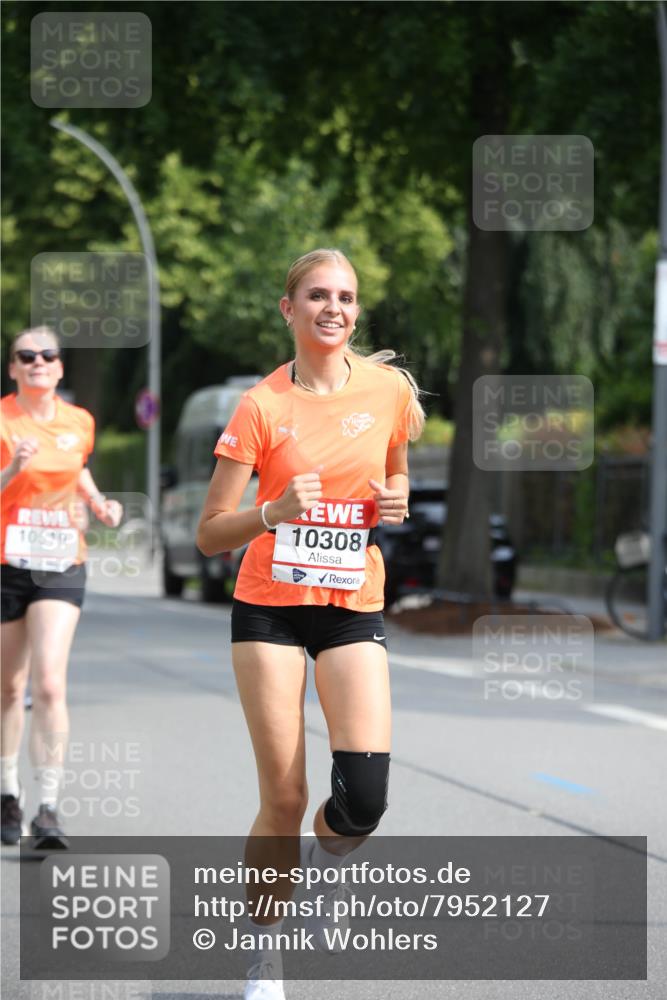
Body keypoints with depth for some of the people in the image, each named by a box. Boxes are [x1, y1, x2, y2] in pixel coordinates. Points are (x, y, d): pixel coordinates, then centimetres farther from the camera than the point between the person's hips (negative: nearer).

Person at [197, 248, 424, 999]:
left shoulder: (390, 389, 0)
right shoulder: (261, 407, -8)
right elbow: (209, 535, -7)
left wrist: (397, 504, -4)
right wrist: (275, 512, -26)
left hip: (355, 608, 2)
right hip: (270, 607, -2)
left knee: (364, 798, -14)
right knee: (283, 799, -4)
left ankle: (318, 865, 21)